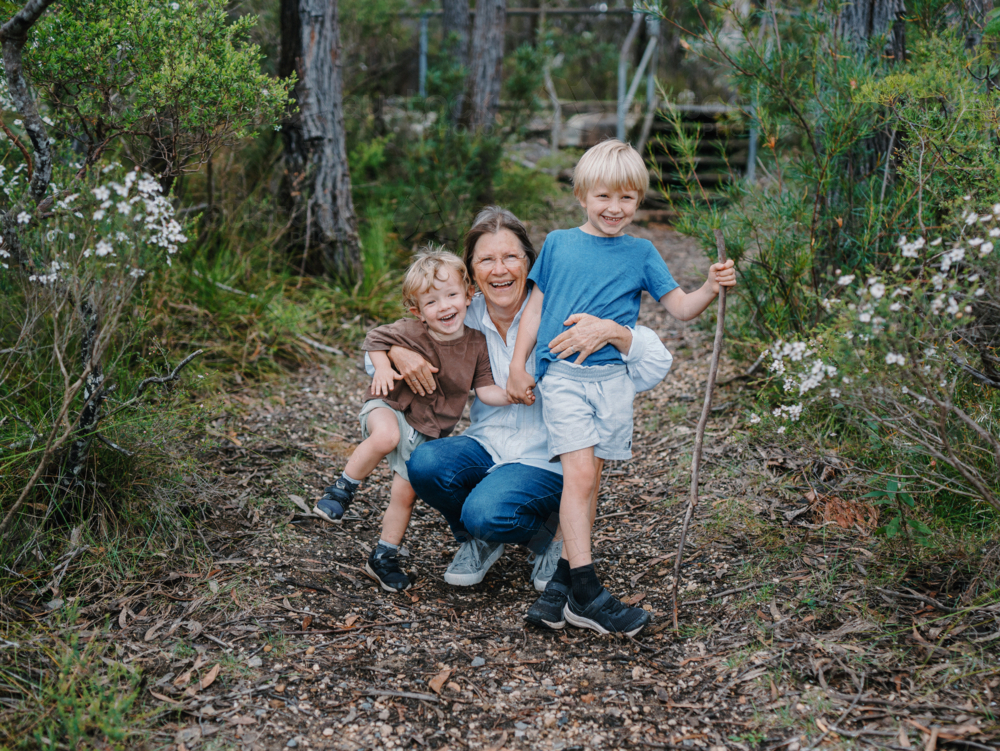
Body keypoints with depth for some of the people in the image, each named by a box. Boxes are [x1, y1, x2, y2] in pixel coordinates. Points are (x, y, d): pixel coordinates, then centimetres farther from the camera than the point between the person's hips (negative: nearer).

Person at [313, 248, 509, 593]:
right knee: (386, 437, -39)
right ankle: (342, 490, -17)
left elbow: (484, 389, -3)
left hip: (426, 431, 4)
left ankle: (384, 557, 26)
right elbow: (374, 338, -2)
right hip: (390, 407, -4)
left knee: (405, 495, 6)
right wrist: (383, 368, -18)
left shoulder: (477, 343, -7)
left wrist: (511, 395, -21)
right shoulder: (411, 332, -17)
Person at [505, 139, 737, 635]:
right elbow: (535, 306, 13)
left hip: (612, 377, 2)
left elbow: (680, 308, 6)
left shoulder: (640, 253, 10)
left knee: (585, 481, 5)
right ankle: (585, 596, -12)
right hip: (562, 375, -2)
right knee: (579, 474, -13)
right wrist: (517, 365, 7)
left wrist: (712, 288, -13)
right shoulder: (558, 244, 8)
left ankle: (565, 574, 16)